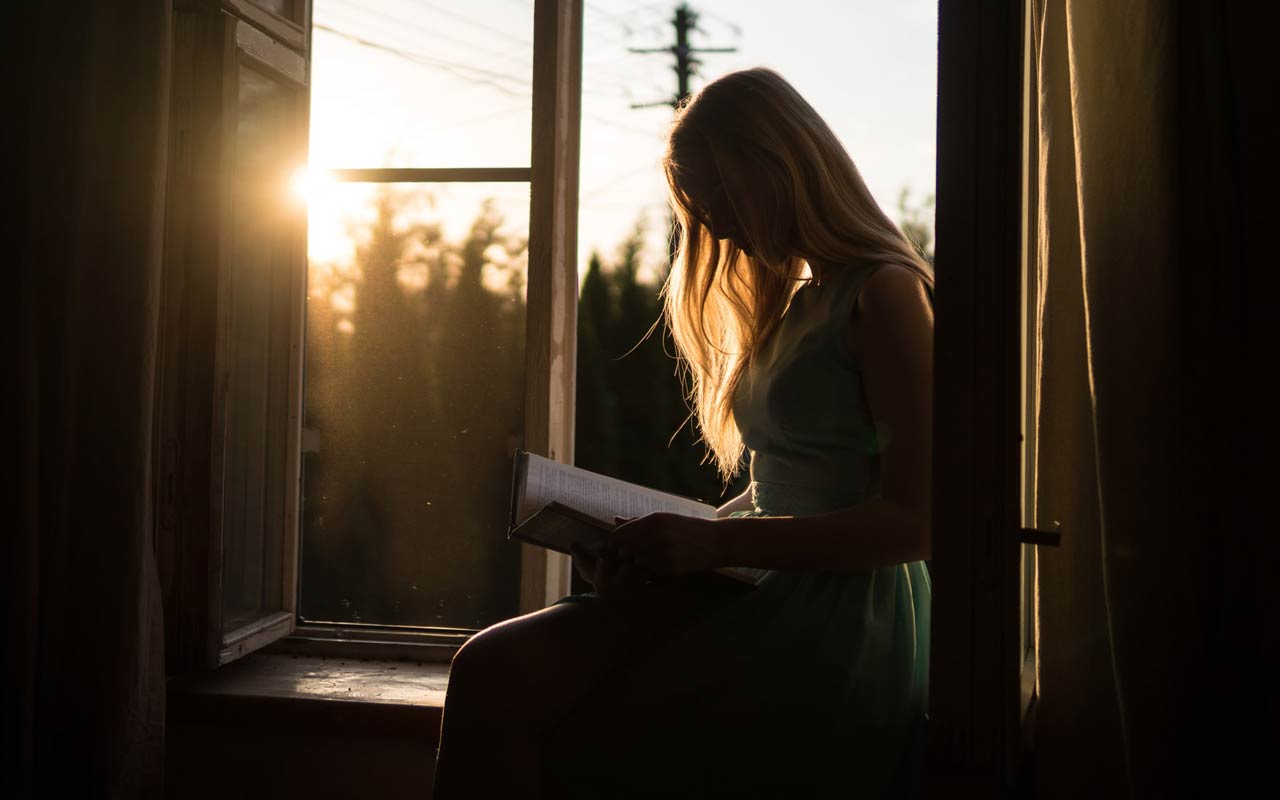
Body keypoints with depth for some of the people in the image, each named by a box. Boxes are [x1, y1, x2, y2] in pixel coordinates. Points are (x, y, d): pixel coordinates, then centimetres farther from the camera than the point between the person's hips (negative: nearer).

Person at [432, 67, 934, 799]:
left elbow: (916, 521, -14)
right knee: (494, 669, -14)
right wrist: (670, 544, 6)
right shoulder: (791, 305, 21)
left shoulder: (886, 296, -6)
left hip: (838, 638, -7)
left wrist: (718, 543, -16)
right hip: (759, 597, 7)